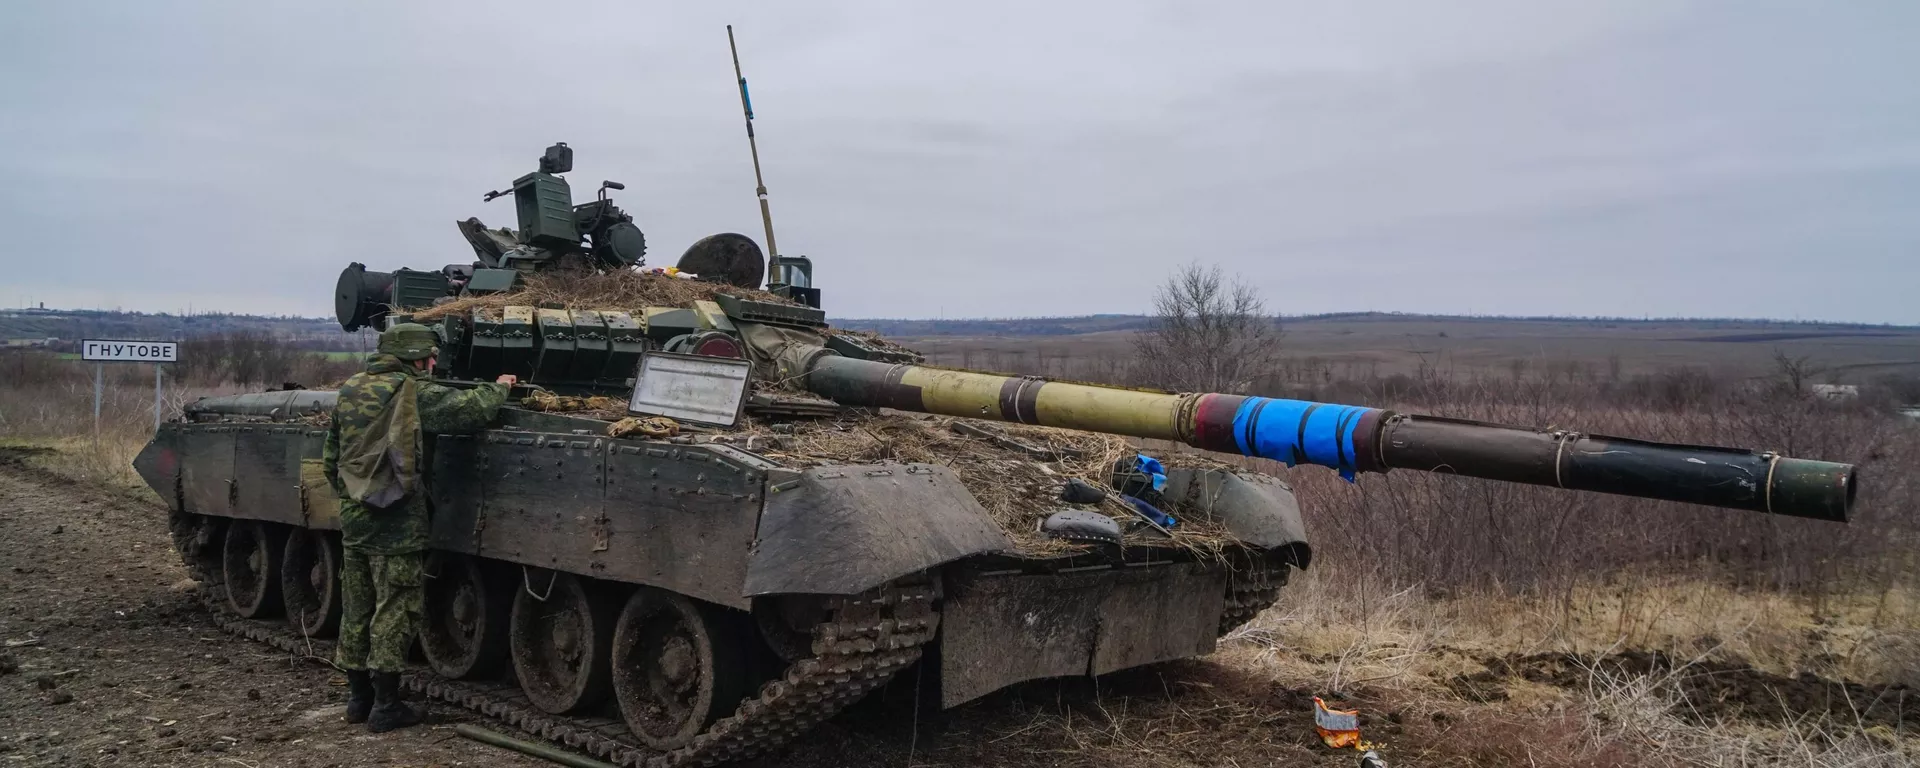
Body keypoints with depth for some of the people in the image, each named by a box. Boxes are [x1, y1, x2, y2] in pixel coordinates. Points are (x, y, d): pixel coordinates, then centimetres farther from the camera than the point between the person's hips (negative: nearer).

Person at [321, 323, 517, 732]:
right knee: (393, 614, 0)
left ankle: (358, 697, 24)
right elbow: (471, 409, -19)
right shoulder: (414, 393, -12)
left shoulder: (349, 391, 10)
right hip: (397, 524, -7)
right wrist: (498, 387, 1)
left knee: (355, 612, 14)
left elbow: (331, 458, 16)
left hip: (353, 519, 7)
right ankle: (386, 705, 5)